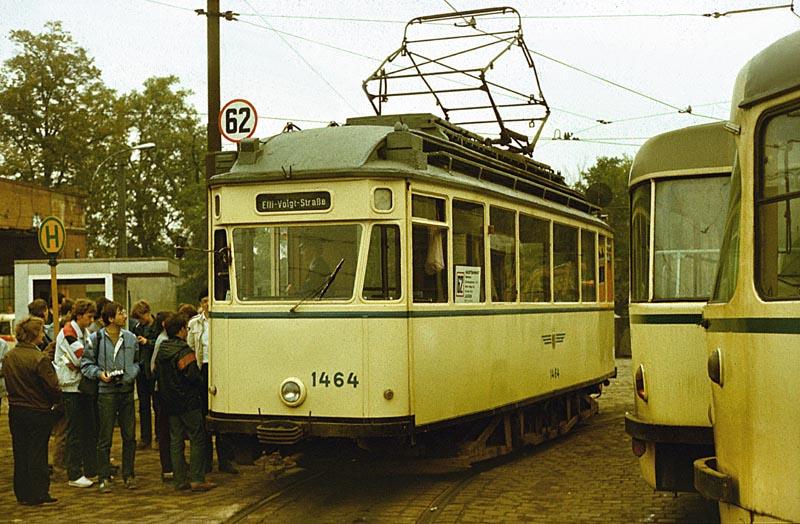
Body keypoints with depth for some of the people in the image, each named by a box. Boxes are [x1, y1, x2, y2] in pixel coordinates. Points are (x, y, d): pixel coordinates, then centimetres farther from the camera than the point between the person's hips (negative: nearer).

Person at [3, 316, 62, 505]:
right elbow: (52, 386, -17)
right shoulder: (39, 359, -19)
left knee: (20, 452, 13)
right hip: (38, 412, -6)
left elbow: (8, 383, 11)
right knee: (37, 452, 3)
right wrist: (56, 402, 0)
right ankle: (38, 494, 8)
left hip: (15, 410, 6)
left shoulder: (8, 357, 1)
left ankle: (22, 493, 21)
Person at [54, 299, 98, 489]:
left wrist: (74, 363, -9)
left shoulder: (84, 332, 13)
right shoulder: (68, 333, -14)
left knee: (91, 429, 11)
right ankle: (74, 475, 4)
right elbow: (81, 360, -19)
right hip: (73, 388, -8)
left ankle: (91, 469, 20)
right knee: (75, 432, -2)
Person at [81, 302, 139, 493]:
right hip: (106, 392, -3)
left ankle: (128, 475, 19)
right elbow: (86, 363, 2)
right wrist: (99, 374, -14)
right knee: (105, 437, 1)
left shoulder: (131, 338, 8)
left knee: (129, 435, 7)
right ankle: (104, 478, 10)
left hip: (127, 390, 3)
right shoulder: (96, 339, -3)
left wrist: (132, 374, -3)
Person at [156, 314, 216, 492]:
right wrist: (204, 391, -1)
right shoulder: (184, 351, -15)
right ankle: (197, 479, -6)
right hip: (188, 402, -8)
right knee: (198, 439, -2)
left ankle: (180, 480, 11)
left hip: (169, 403, 8)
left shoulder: (161, 351, 10)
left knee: (175, 440, 10)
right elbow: (193, 376, -17)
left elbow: (157, 373, 16)